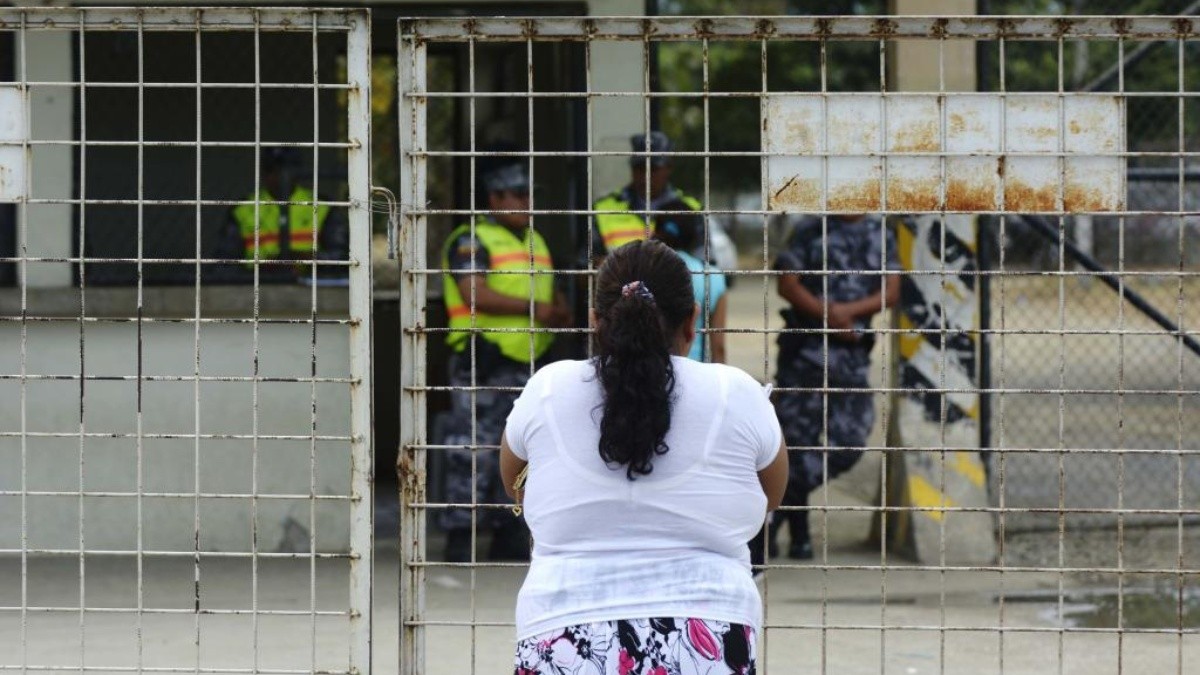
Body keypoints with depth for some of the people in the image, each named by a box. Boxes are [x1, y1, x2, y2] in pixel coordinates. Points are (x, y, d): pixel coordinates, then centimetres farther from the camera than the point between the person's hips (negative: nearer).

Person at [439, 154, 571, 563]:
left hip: (525, 362, 8)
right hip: (482, 360, -8)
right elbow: (477, 295, -19)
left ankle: (508, 535, 18)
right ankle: (459, 536, -6)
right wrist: (533, 309, -19)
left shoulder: (535, 242, 20)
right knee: (474, 449, -8)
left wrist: (559, 314, 2)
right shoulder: (471, 241, -6)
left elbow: (552, 293, 26)